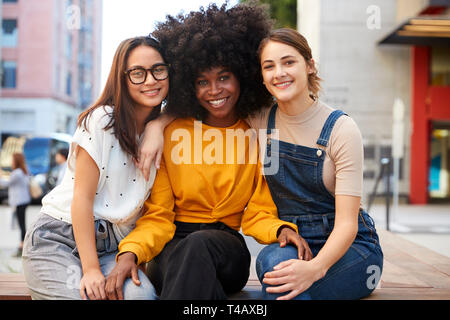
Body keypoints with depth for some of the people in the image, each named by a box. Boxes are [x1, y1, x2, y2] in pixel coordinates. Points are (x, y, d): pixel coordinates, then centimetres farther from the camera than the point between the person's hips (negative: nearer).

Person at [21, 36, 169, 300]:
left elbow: (150, 205, 7)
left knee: (141, 294, -26)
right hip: (58, 239, -3)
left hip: (111, 249, 4)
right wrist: (91, 269, -17)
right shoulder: (101, 121, -9)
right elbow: (82, 197, -13)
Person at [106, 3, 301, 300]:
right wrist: (130, 251, -17)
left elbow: (258, 212, 6)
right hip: (173, 251, 0)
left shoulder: (259, 136, 6)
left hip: (229, 253, 0)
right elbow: (158, 214, 2)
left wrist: (280, 229, -17)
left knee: (199, 244, -36)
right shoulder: (170, 134, 4)